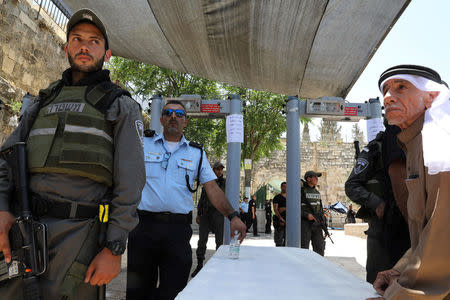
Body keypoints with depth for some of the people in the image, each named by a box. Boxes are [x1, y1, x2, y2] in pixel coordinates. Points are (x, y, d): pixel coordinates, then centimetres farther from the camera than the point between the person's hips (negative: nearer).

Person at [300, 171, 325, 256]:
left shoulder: (317, 192, 15)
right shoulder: (301, 191, -6)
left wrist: (323, 221, 11)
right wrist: (306, 215, -18)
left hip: (316, 224, 6)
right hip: (304, 223, -6)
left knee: (320, 247, 8)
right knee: (304, 248, -2)